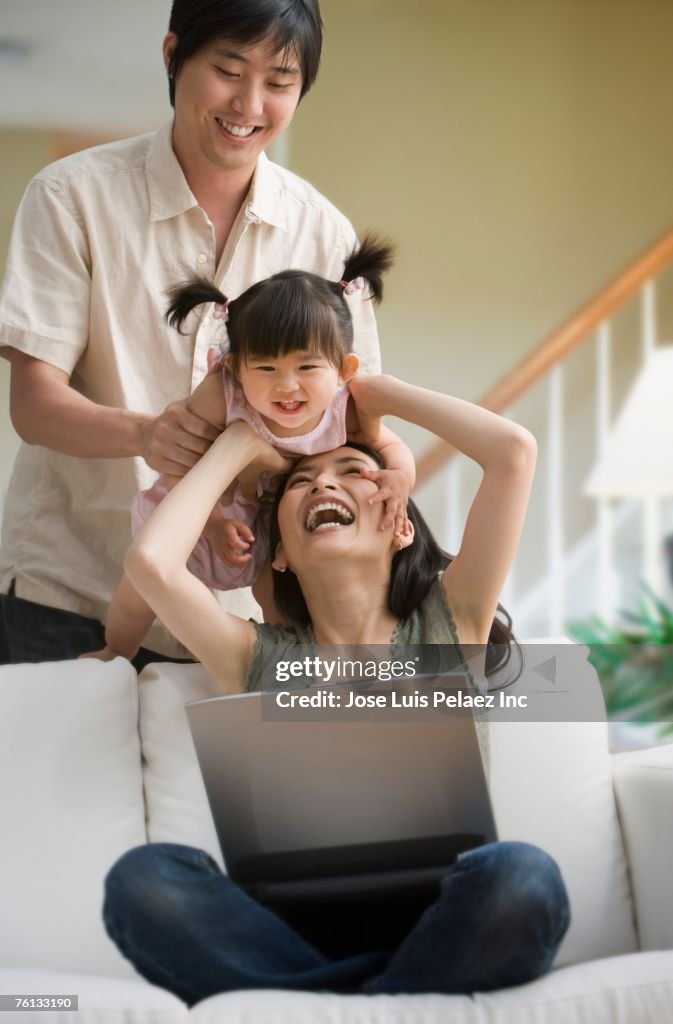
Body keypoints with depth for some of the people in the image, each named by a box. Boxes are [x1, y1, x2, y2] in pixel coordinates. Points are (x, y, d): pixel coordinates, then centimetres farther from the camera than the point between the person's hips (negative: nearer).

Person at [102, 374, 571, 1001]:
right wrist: (240, 445, 18)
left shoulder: (448, 621, 17)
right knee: (142, 878, -28)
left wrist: (379, 394, 21)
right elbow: (150, 561, 1)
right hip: (297, 933, 1)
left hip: (438, 923, -1)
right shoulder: (258, 659, 19)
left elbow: (513, 449, 7)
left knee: (521, 875, -35)